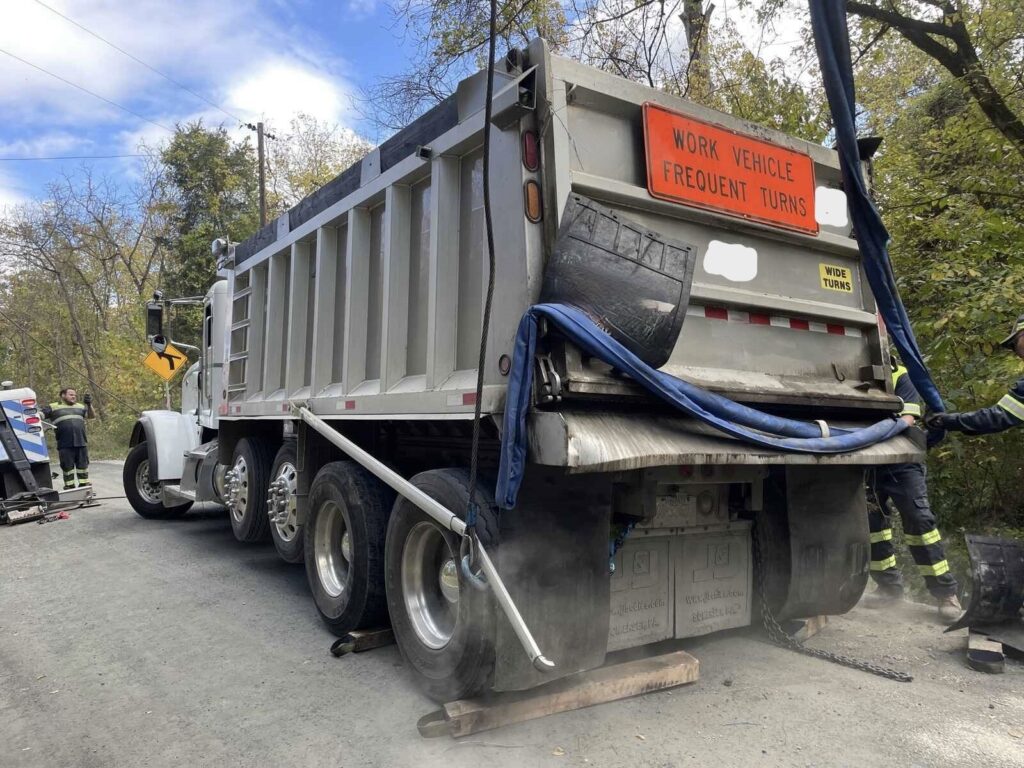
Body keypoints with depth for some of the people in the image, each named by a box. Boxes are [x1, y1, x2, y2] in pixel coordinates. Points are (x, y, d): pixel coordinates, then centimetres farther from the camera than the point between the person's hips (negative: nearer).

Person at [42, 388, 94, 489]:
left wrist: (89, 405, -2)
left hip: (81, 443, 3)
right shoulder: (53, 407, 8)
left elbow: (91, 415, 14)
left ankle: (84, 485, 15)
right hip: (65, 444, -3)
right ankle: (69, 487, 10)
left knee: (83, 465, 7)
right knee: (67, 466, 3)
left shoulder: (80, 407, 20)